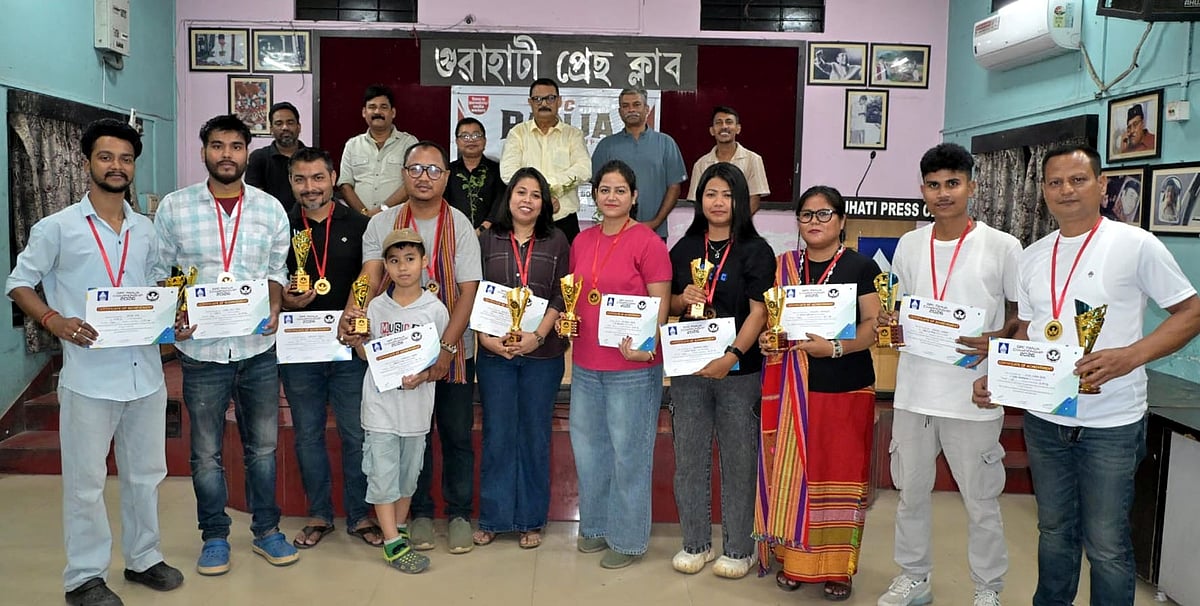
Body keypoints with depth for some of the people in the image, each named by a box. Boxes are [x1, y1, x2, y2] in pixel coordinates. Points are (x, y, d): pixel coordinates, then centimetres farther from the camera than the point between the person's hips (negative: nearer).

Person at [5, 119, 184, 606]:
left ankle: (143, 557, 32)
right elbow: (19, 283, 1)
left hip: (146, 373, 5)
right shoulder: (57, 228, -3)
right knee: (86, 480, 5)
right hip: (89, 376, -4)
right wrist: (55, 320, -16)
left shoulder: (146, 231, 10)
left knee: (146, 472, 15)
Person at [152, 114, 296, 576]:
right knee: (206, 451, 10)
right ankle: (214, 536, 27)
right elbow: (159, 272, 3)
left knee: (263, 446, 12)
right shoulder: (174, 207, 0)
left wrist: (274, 305, -10)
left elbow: (277, 271, 8)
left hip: (258, 347, 1)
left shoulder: (270, 208, 3)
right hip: (201, 349, -1)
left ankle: (266, 529, 28)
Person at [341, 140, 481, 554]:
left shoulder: (460, 226, -5)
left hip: (453, 350, -1)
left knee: (457, 434, 7)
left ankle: (460, 513, 23)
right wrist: (351, 314, -32)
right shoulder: (382, 224, 0)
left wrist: (446, 349, -18)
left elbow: (468, 291, -9)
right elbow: (369, 278, -11)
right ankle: (420, 512, 27)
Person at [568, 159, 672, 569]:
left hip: (633, 367, -6)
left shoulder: (647, 242, -10)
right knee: (588, 447, 17)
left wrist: (644, 344, -25)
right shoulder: (582, 241, 9)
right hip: (586, 364, 7)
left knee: (628, 452, 5)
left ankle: (627, 538, 21)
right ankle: (595, 526, 35)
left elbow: (661, 303, -11)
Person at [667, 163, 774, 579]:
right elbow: (669, 304, 17)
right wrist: (684, 299, -7)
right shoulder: (685, 248, 10)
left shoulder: (755, 250, -1)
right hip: (688, 367, 4)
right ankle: (695, 543, 23)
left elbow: (759, 312, -8)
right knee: (689, 457, 8)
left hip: (739, 370, -3)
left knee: (738, 460, 4)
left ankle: (738, 548, 18)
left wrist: (731, 357, -20)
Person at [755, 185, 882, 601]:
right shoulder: (784, 267, 9)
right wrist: (767, 340, -5)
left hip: (845, 390, -3)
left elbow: (874, 326, -7)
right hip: (792, 390, 3)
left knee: (839, 476, 3)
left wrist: (836, 348, -22)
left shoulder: (861, 267, -2)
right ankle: (794, 559, 20)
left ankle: (838, 567, 17)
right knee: (791, 473, 6)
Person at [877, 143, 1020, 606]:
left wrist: (997, 340, -17)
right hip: (914, 390, 4)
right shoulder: (908, 245, 6)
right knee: (911, 491, 15)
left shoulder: (1002, 247, -6)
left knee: (981, 501, 8)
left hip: (973, 394, -4)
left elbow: (1025, 312, 1)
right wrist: (890, 319, -6)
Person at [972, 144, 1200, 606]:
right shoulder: (1032, 257, 8)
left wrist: (1130, 355, -20)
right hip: (1044, 419, 5)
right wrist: (995, 377, -1)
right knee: (1054, 532, 19)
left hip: (1111, 424, -5)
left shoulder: (1136, 245, -8)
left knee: (1106, 546, 4)